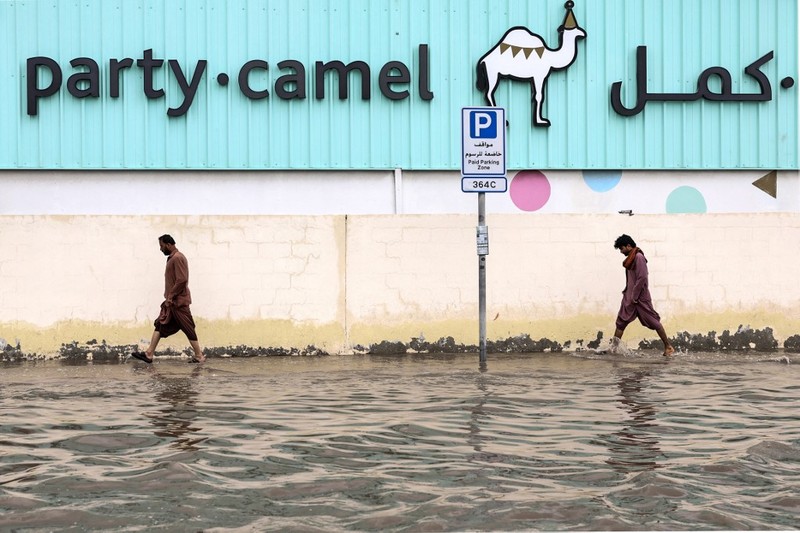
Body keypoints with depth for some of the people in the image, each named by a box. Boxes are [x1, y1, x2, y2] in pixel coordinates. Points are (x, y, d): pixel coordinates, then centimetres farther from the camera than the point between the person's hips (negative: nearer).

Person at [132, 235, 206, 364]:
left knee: (188, 328, -4)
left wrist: (171, 297, -19)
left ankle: (199, 356, 3)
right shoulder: (172, 258, 14)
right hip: (172, 301, 10)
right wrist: (169, 297, 16)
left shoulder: (178, 258, -17)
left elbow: (182, 280, -24)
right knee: (160, 325, 8)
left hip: (178, 301, -10)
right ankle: (149, 354, 8)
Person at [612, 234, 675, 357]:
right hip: (629, 297, 9)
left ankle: (668, 347, 6)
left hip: (640, 297, -9)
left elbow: (642, 278, -22)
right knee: (621, 321, 7)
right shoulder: (630, 258, 12)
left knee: (653, 321, -2)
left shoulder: (639, 257, -16)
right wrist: (627, 293, 13)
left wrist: (634, 297, -19)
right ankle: (613, 347, 10)